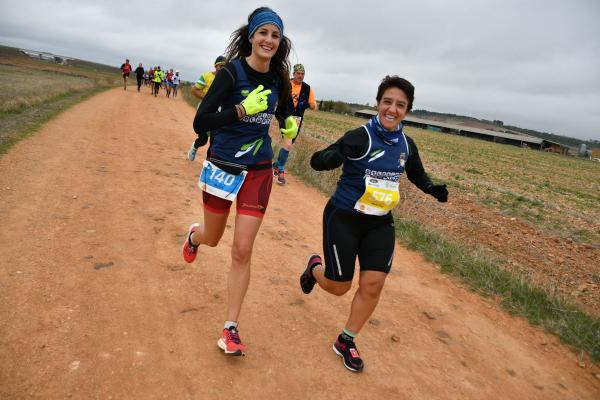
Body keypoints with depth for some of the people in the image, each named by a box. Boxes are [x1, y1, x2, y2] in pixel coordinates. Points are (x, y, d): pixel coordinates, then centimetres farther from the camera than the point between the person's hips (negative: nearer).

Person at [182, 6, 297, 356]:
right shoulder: (232, 71, -14)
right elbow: (200, 122, -21)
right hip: (223, 166, -2)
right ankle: (194, 237, 58)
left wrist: (290, 123, -1)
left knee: (242, 250, -3)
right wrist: (244, 109, -29)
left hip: (258, 170, 2)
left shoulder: (279, 78, 0)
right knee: (212, 239, 17)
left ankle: (231, 328, 11)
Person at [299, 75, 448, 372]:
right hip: (344, 219, -5)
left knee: (373, 284, -2)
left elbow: (416, 174, 20)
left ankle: (345, 341, 20)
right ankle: (315, 268, 41)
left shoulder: (406, 145, 2)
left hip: (380, 223, 5)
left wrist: (433, 189, -1)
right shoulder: (360, 137, -17)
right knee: (338, 287, 4)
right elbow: (316, 162, -20)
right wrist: (339, 154, -42)